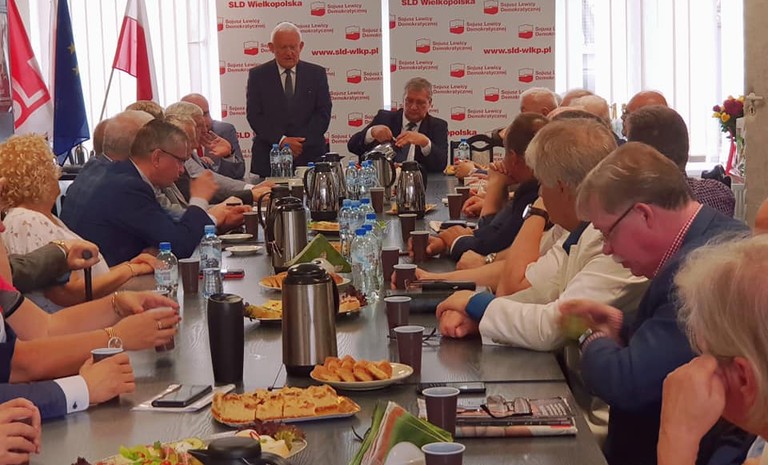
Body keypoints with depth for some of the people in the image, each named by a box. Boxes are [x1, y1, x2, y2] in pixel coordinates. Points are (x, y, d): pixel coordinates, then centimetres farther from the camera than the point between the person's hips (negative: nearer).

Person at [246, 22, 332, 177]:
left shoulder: (317, 73, 9)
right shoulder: (258, 75, 6)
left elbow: (323, 112, 2)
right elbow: (254, 115, -1)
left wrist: (302, 141, -11)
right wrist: (281, 140, -13)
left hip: (310, 154, 1)